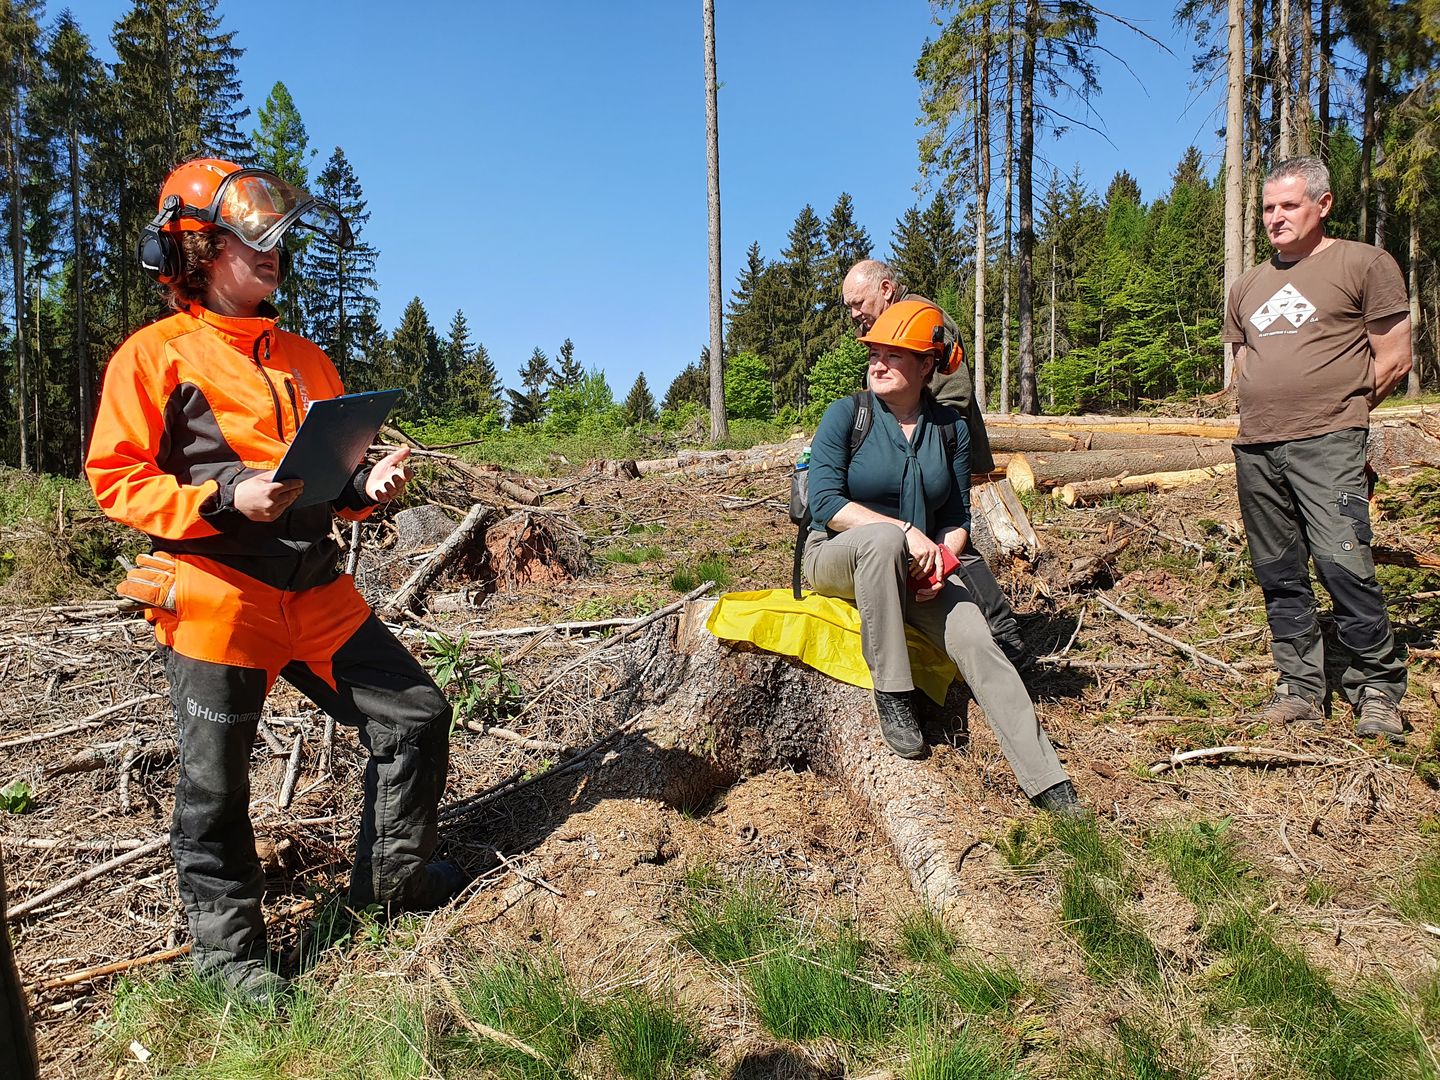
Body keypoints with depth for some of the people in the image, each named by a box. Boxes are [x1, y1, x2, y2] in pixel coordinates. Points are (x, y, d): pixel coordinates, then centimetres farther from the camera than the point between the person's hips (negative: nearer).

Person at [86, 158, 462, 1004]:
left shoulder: (305, 359, 16)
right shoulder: (155, 355, -2)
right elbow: (117, 480, -6)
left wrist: (367, 485, 0)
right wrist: (225, 499, -20)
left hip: (316, 591, 6)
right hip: (216, 595, -6)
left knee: (416, 714, 5)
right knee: (216, 784, 4)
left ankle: (391, 879, 24)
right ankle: (228, 945, 25)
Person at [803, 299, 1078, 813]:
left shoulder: (949, 428, 4)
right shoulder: (846, 415, -6)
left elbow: (957, 518, 7)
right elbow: (826, 504, -17)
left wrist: (941, 561, -15)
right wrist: (906, 531, -26)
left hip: (915, 569, 3)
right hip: (837, 559, -3)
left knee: (977, 643, -20)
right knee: (882, 539, -38)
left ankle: (1051, 784, -19)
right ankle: (891, 696, -28)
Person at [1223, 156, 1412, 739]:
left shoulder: (1365, 265, 1)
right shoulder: (1248, 287, 18)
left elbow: (1393, 360, 0)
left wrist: (1335, 407, 5)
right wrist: (1269, 410, 13)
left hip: (1326, 445, -6)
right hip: (1255, 449, 6)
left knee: (1343, 564, -14)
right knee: (1279, 576, 8)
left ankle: (1378, 689, 2)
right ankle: (1301, 690, 17)